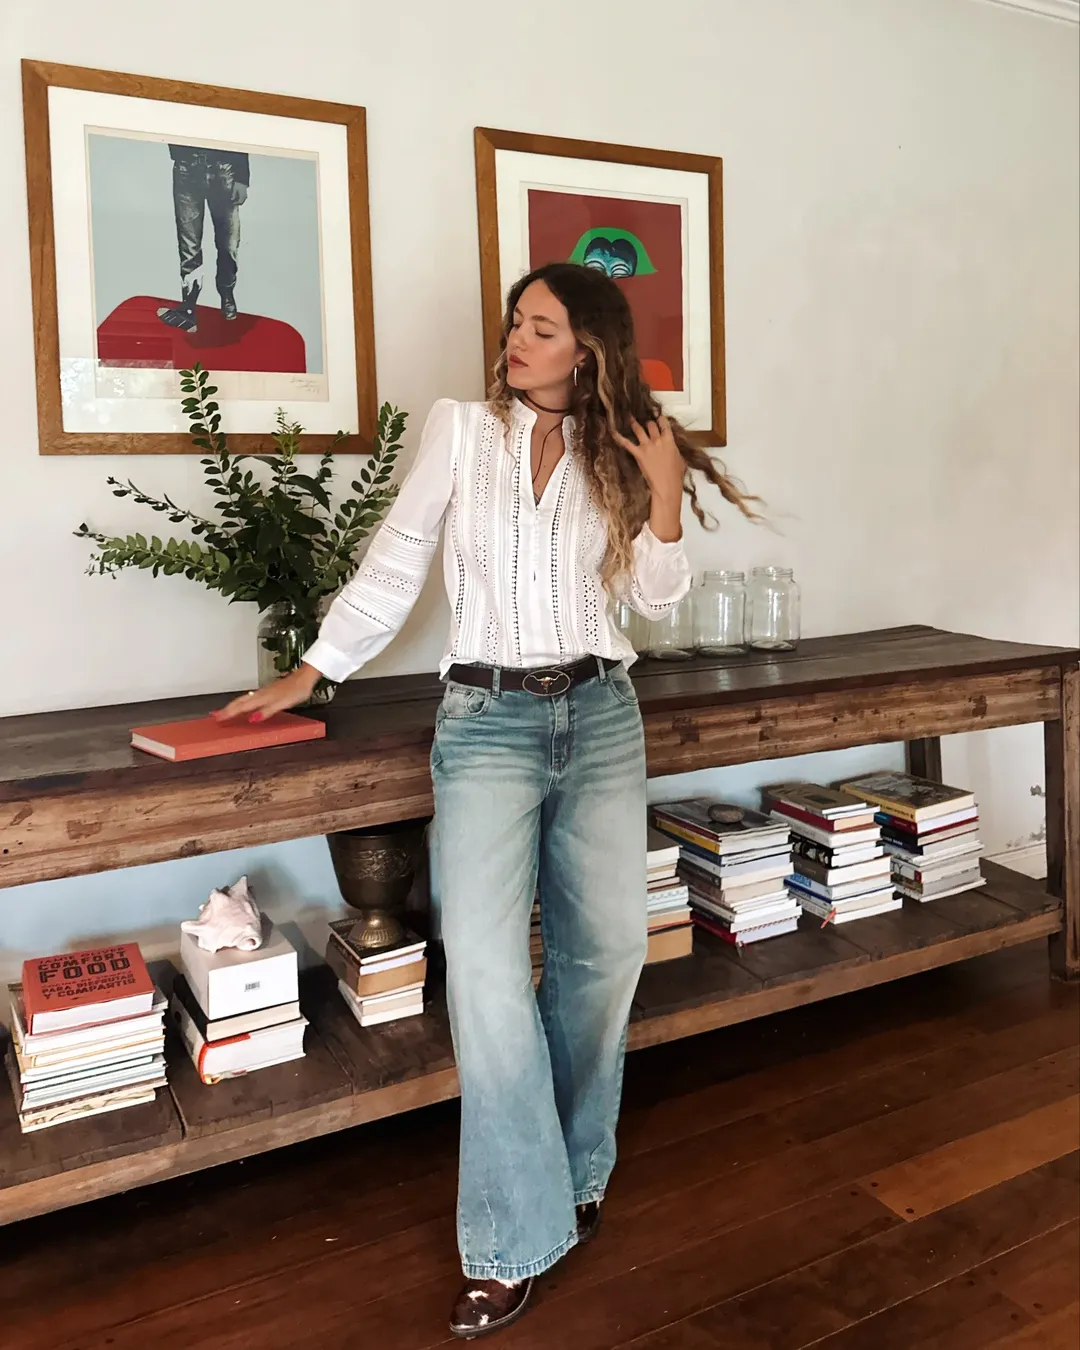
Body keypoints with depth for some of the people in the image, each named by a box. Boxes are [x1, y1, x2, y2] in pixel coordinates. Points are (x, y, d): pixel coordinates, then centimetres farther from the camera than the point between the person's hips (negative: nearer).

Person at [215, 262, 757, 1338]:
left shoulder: (617, 453, 9)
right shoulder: (461, 430, 4)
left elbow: (654, 597, 6)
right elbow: (393, 567, 7)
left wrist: (664, 489, -8)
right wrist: (306, 674, 7)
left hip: (601, 718, 3)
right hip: (488, 721, -2)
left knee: (605, 950, 7)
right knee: (486, 972, -12)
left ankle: (574, 1170, 29)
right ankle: (515, 1241, 1)